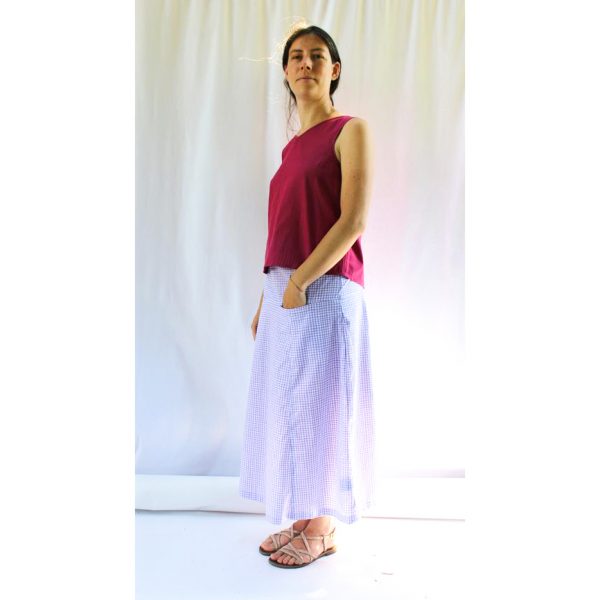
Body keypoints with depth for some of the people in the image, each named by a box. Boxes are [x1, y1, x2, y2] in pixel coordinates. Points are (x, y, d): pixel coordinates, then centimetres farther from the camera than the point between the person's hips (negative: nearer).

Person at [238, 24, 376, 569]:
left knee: (320, 407, 0)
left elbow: (354, 221, -12)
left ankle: (323, 529, 16)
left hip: (325, 290, -7)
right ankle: (301, 519, 25)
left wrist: (299, 281, -15)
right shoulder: (293, 147, 20)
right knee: (286, 407, 10)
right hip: (284, 295, 7)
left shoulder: (351, 131, -1)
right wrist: (265, 299, 13)